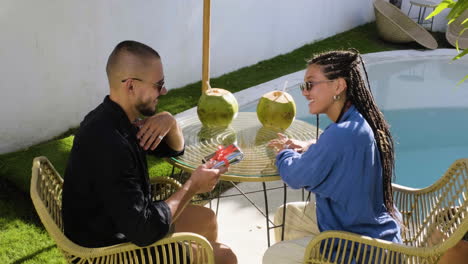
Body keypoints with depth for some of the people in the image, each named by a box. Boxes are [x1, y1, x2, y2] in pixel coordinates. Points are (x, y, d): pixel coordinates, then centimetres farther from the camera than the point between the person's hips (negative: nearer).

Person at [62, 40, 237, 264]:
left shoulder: (116, 118, -4)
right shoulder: (108, 142, -33)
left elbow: (174, 149, 11)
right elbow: (145, 231, -32)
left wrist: (170, 122, -13)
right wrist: (192, 186, -20)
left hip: (121, 224, 9)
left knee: (206, 219, 18)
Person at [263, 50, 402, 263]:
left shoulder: (341, 134, -31)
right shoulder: (360, 121, -3)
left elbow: (296, 177, -18)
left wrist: (285, 152, 2)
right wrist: (309, 148, 1)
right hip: (367, 222, 9)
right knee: (285, 216, 17)